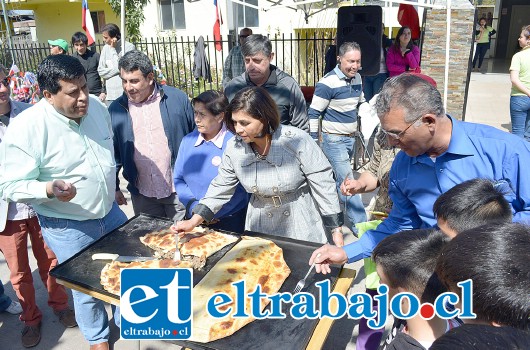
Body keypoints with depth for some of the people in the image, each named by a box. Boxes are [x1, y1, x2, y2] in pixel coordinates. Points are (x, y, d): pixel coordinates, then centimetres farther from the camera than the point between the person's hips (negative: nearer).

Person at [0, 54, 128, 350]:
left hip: (110, 213, 6)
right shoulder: (27, 128, -25)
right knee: (88, 289, 13)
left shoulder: (97, 107, -6)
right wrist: (49, 189, -38)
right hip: (69, 228, -5)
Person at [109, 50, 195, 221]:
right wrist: (114, 187, 8)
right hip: (142, 196, 2)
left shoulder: (177, 98, -6)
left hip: (180, 192, -2)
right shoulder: (116, 109, 1)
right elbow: (113, 152, 9)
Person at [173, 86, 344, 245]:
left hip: (303, 226, -3)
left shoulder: (296, 140, -21)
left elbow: (324, 185, -15)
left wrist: (336, 231, -13)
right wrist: (194, 221, -5)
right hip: (261, 229, 3)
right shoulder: (234, 147, -8)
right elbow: (220, 188, 3)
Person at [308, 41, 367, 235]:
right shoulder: (327, 83, -17)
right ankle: (360, 226, -2)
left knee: (337, 178, 19)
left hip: (351, 138, 7)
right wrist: (314, 142, -15)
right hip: (334, 140, -7)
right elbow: (313, 113, -14)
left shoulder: (357, 78, 6)